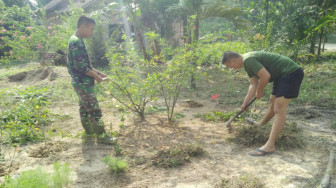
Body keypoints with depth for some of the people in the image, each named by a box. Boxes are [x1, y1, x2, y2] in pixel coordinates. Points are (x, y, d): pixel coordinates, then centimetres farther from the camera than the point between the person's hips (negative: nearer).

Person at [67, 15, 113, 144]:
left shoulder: (76, 41, 13)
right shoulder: (76, 42, -19)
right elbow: (80, 66, -23)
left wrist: (98, 72, 13)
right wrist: (96, 76, -13)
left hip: (81, 83, 10)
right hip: (83, 84, -10)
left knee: (84, 108, 20)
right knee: (94, 110, -5)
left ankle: (88, 130, 33)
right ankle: (101, 136, 3)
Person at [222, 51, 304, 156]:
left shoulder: (248, 60, -20)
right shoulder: (247, 63, 11)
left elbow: (265, 76, -26)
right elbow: (253, 85, 12)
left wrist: (259, 91, -8)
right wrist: (245, 103, 11)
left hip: (291, 73, -10)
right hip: (282, 75, 10)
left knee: (279, 109, -15)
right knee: (272, 101, 26)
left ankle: (270, 146, -16)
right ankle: (261, 124, 48)